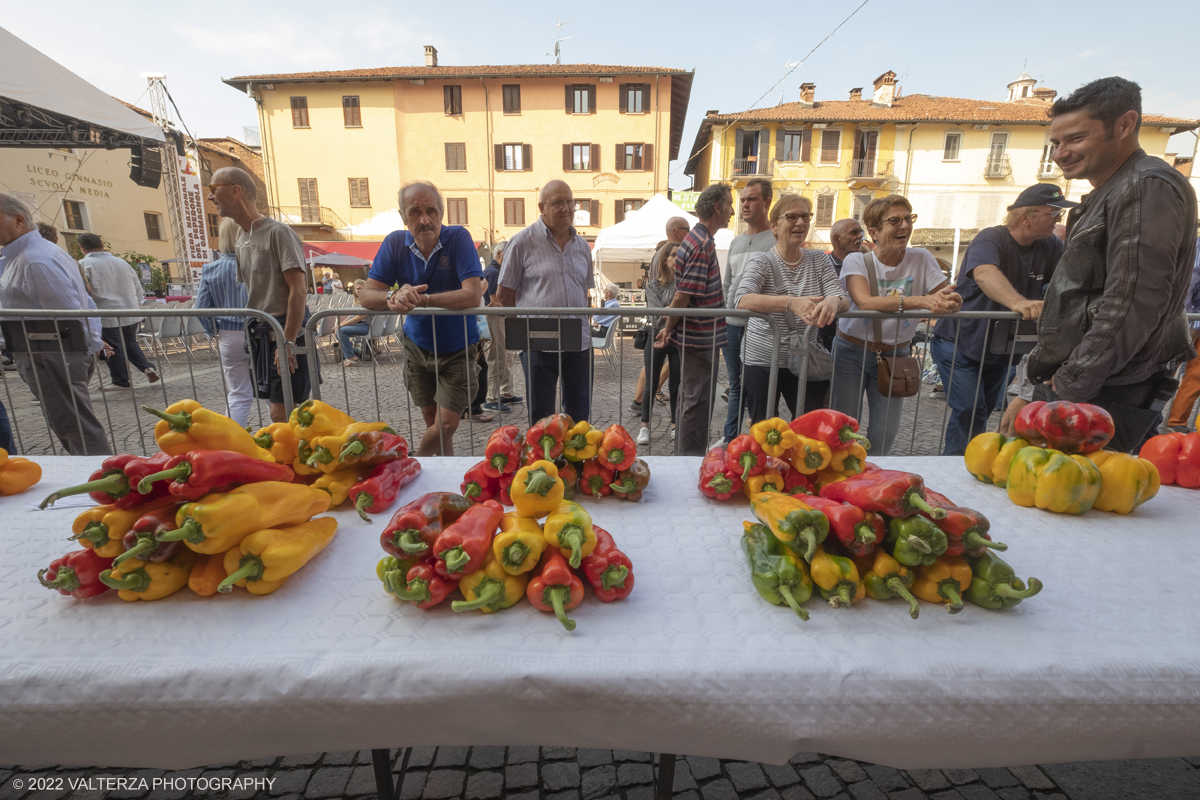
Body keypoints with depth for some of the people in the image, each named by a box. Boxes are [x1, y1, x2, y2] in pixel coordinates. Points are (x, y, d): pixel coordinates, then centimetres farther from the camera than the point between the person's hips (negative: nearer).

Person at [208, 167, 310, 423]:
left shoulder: (277, 232, -10)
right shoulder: (241, 240, 16)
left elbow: (298, 290, -18)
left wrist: (288, 341, -23)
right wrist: (255, 333, 18)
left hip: (286, 332, -8)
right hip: (260, 334, 8)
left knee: (280, 414, -10)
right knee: (282, 410, 12)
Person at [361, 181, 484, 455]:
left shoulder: (458, 237, -18)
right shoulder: (395, 243, -7)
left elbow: (473, 295, -31)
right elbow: (366, 296, -13)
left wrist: (420, 300, -39)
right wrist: (395, 296, -36)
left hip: (457, 350, -3)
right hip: (418, 347, 3)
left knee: (446, 425, -2)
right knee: (432, 420, 13)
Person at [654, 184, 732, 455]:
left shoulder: (698, 239, 14)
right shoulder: (703, 244, -19)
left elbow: (683, 296, 16)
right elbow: (682, 296, -22)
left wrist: (669, 328, 17)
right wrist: (669, 329, -10)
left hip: (697, 337, 10)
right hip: (701, 338, -10)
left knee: (692, 398, 18)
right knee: (699, 402, -1)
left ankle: (683, 454, 31)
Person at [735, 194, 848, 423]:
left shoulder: (819, 260, 5)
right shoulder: (763, 262, -8)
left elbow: (843, 299, -4)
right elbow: (742, 299, -26)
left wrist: (834, 302, -29)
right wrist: (790, 302, -40)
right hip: (762, 362, -3)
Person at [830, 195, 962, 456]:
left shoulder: (921, 259, -2)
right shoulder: (856, 261, -10)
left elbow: (947, 296, -7)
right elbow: (865, 302, -28)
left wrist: (949, 301, -32)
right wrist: (921, 301, -38)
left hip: (895, 354, 3)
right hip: (852, 351, -2)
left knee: (885, 435, 7)